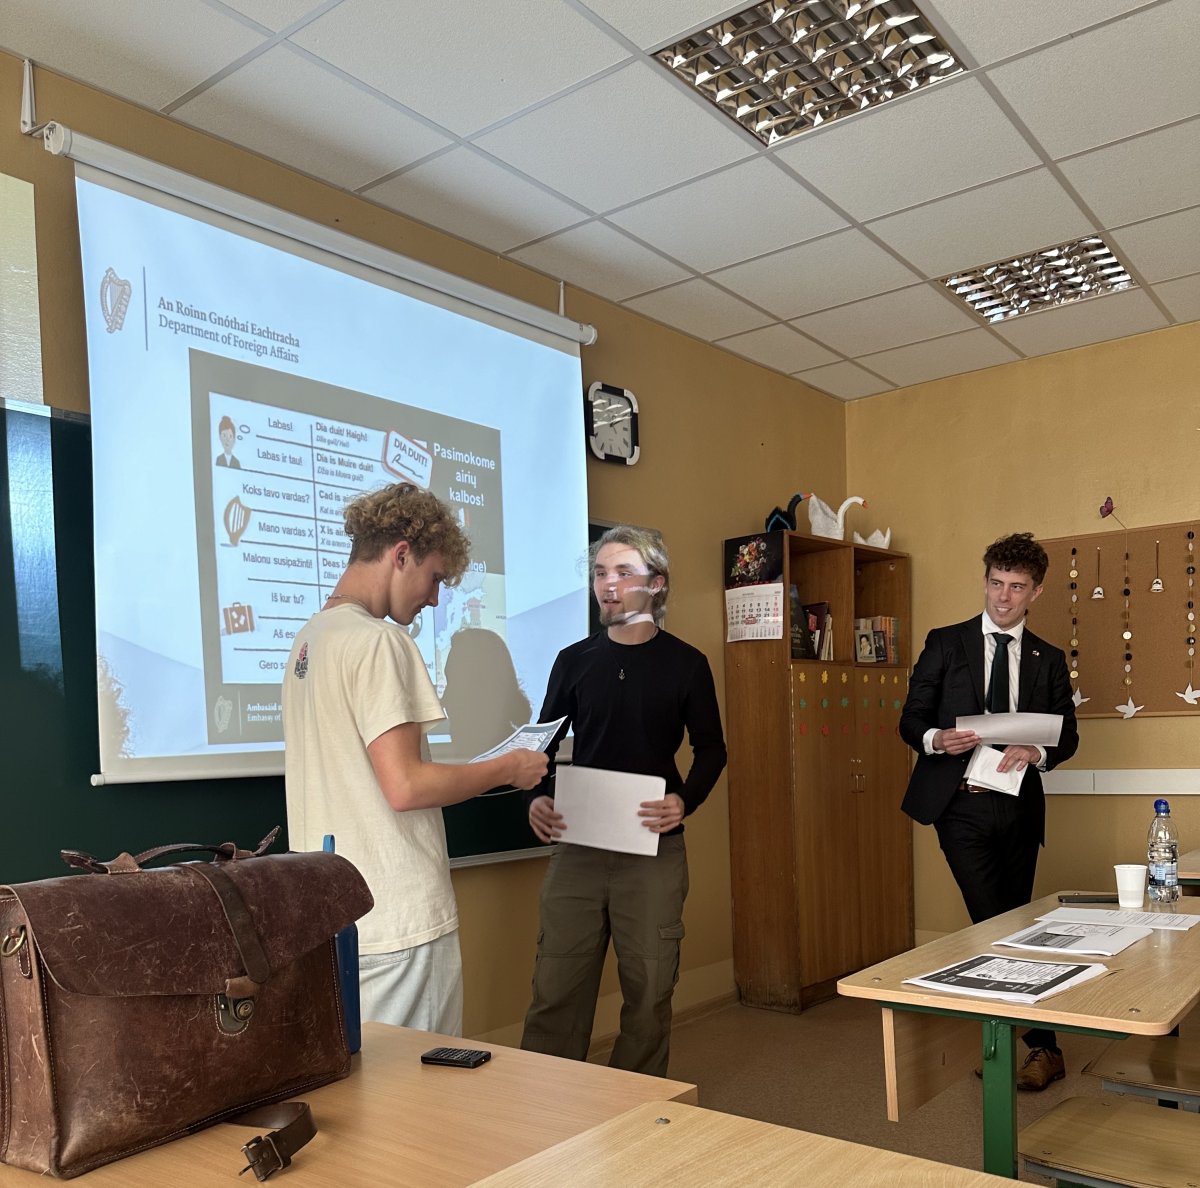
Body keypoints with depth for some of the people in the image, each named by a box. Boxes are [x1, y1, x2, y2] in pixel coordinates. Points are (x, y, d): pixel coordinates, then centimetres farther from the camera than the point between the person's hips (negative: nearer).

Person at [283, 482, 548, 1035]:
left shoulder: (309, 637, 14)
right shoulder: (376, 641, -16)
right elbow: (406, 786, -22)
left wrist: (471, 774, 17)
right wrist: (507, 768, -8)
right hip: (397, 925, -9)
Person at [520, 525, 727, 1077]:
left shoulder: (686, 663, 2)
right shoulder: (574, 660, 7)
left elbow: (710, 748, 7)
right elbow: (544, 742, 13)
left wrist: (685, 801, -12)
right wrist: (538, 798, -7)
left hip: (655, 849, -1)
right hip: (576, 845, 2)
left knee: (649, 990, 7)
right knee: (555, 988, 3)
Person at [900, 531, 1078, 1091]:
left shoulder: (1049, 660, 9)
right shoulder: (945, 644, 2)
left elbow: (1068, 735, 9)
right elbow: (911, 720, 2)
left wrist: (1036, 752, -13)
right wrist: (935, 739, -20)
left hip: (1019, 807, 3)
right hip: (961, 804, -3)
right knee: (993, 923, -8)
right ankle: (1043, 1042, 5)